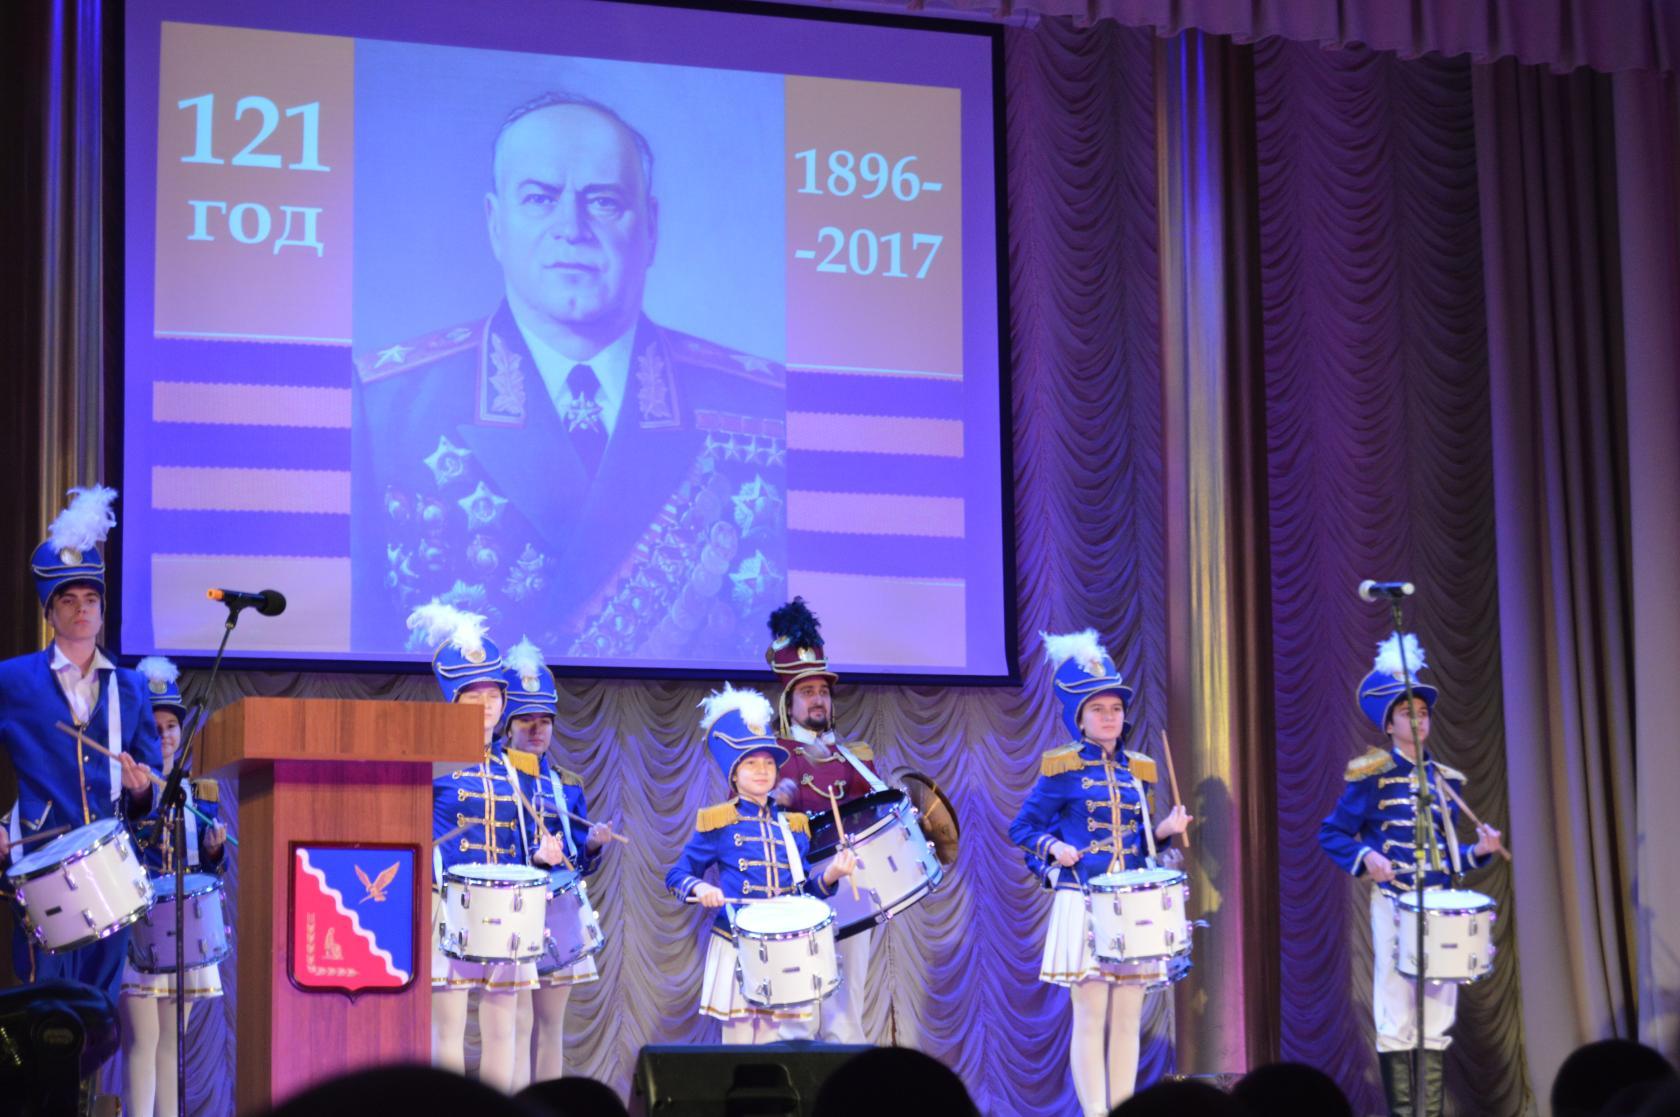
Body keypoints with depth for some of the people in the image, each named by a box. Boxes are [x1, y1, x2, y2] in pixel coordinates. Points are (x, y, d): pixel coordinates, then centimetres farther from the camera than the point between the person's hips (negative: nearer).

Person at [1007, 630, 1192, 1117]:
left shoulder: (1137, 770, 12)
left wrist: (1165, 830, 0)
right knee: (1091, 1018, -5)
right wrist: (1054, 848, -16)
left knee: (1128, 1019, 5)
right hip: (1085, 905, -5)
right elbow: (1022, 828, 2)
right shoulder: (1061, 769, -3)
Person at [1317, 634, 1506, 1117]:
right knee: (1396, 1018, -6)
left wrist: (1478, 851, -2)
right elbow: (1332, 834, -3)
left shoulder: (1444, 779, 12)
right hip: (1393, 904, -5)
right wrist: (1365, 858, -20)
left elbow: (1446, 853, 17)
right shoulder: (1372, 777, -3)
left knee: (1437, 1019, 4)